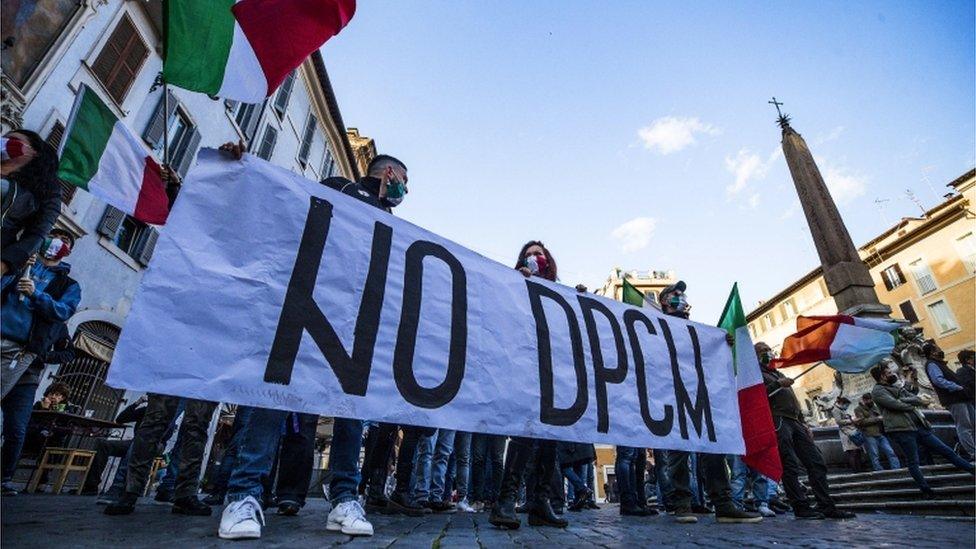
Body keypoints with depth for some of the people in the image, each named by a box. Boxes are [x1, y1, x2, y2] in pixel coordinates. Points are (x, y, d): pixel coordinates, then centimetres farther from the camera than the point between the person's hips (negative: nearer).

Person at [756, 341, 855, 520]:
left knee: (816, 462, 1)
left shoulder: (779, 374, 31)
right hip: (777, 421, -8)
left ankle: (827, 506, 4)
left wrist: (804, 424, 22)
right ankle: (801, 507, -9)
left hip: (794, 422, 8)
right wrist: (778, 384, -18)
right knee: (790, 466, -12)